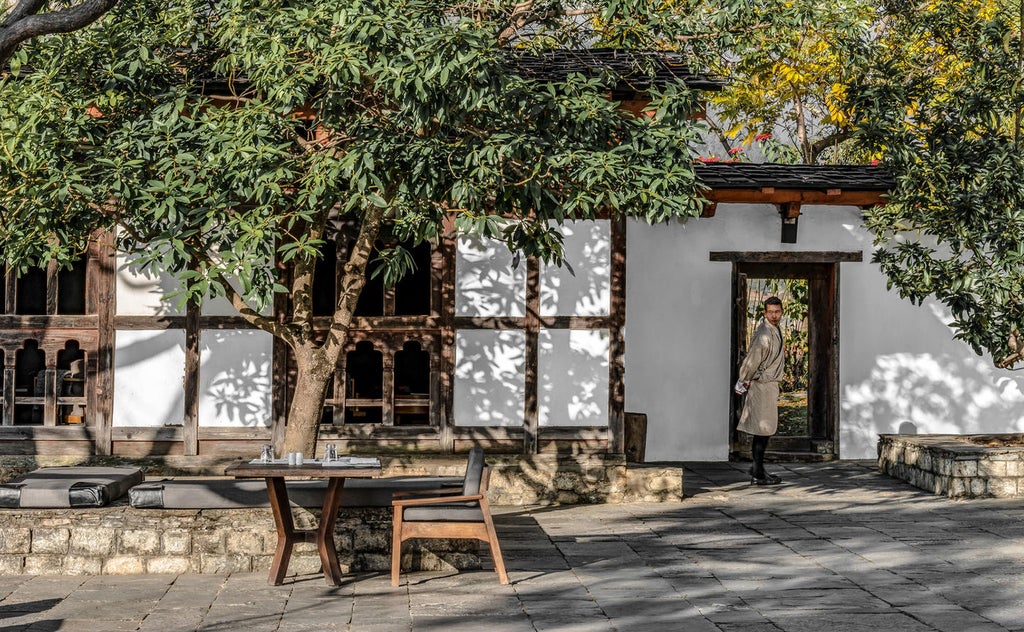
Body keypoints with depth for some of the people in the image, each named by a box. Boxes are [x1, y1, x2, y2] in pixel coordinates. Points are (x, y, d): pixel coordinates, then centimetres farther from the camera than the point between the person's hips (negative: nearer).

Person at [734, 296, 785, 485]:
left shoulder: (775, 330, 10)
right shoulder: (764, 335, -23)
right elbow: (752, 361, -20)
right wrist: (743, 383, -9)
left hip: (770, 384, 10)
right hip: (761, 385, -10)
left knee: (766, 428, 16)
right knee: (763, 429, -6)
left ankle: (758, 468, 26)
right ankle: (758, 474, -2)